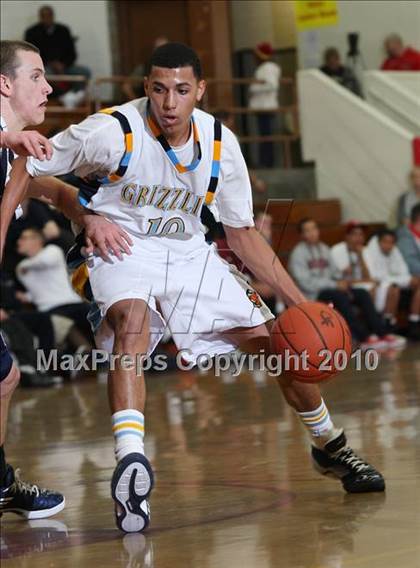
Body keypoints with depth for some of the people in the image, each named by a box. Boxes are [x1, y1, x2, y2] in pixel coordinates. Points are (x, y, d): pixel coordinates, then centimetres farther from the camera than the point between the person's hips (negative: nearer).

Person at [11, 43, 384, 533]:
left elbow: (242, 234, 3)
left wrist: (299, 303, -3)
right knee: (133, 318, -37)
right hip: (120, 249, -4)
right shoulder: (113, 131, -20)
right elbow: (27, 170, -10)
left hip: (187, 253, 4)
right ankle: (130, 462, -47)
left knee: (272, 338, 1)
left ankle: (329, 447, 26)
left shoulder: (219, 144, -7)